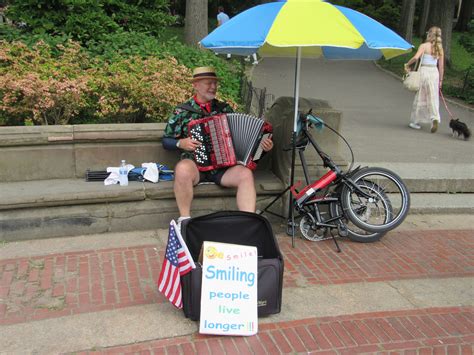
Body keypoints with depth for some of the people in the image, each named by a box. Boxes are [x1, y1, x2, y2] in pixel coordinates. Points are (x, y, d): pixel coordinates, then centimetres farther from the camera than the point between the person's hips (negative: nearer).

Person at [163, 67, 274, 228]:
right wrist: (180, 143, -12)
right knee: (183, 169, -37)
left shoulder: (224, 108, 14)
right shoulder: (182, 111, 5)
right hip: (195, 165, -2)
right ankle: (184, 220, -23)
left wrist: (260, 143, -1)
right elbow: (166, 141, 9)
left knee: (245, 174, -27)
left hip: (223, 168, 3)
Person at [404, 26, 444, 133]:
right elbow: (441, 66, 9)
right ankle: (435, 118, -13)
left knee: (420, 98, 6)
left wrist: (407, 64, -4)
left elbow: (415, 57, -20)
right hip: (435, 73, 4)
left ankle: (415, 121, 14)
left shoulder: (424, 46, -5)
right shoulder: (440, 48, 9)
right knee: (433, 99, 7)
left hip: (424, 71, -4)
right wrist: (440, 80, 15)